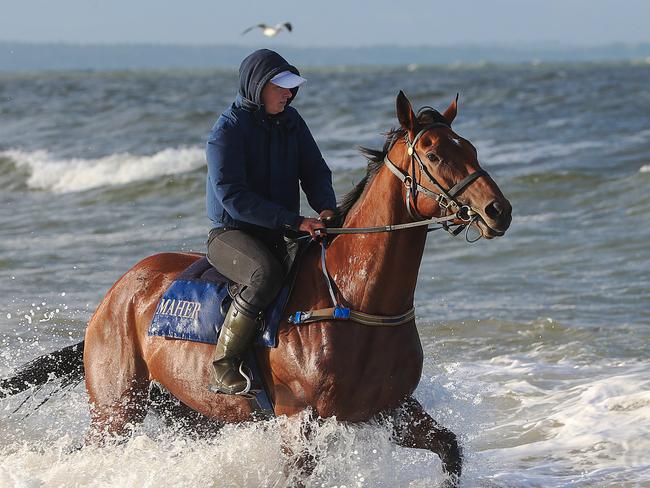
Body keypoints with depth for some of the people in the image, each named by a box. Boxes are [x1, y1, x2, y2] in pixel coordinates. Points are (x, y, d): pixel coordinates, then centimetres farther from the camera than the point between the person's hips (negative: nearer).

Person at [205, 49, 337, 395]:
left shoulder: (290, 120, 9)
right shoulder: (228, 130, -14)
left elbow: (315, 171, 10)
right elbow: (232, 197, -22)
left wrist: (326, 208, -15)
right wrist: (295, 221, -29)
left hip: (278, 236, 7)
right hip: (232, 234, -7)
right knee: (266, 274, -37)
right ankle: (222, 368, -31)